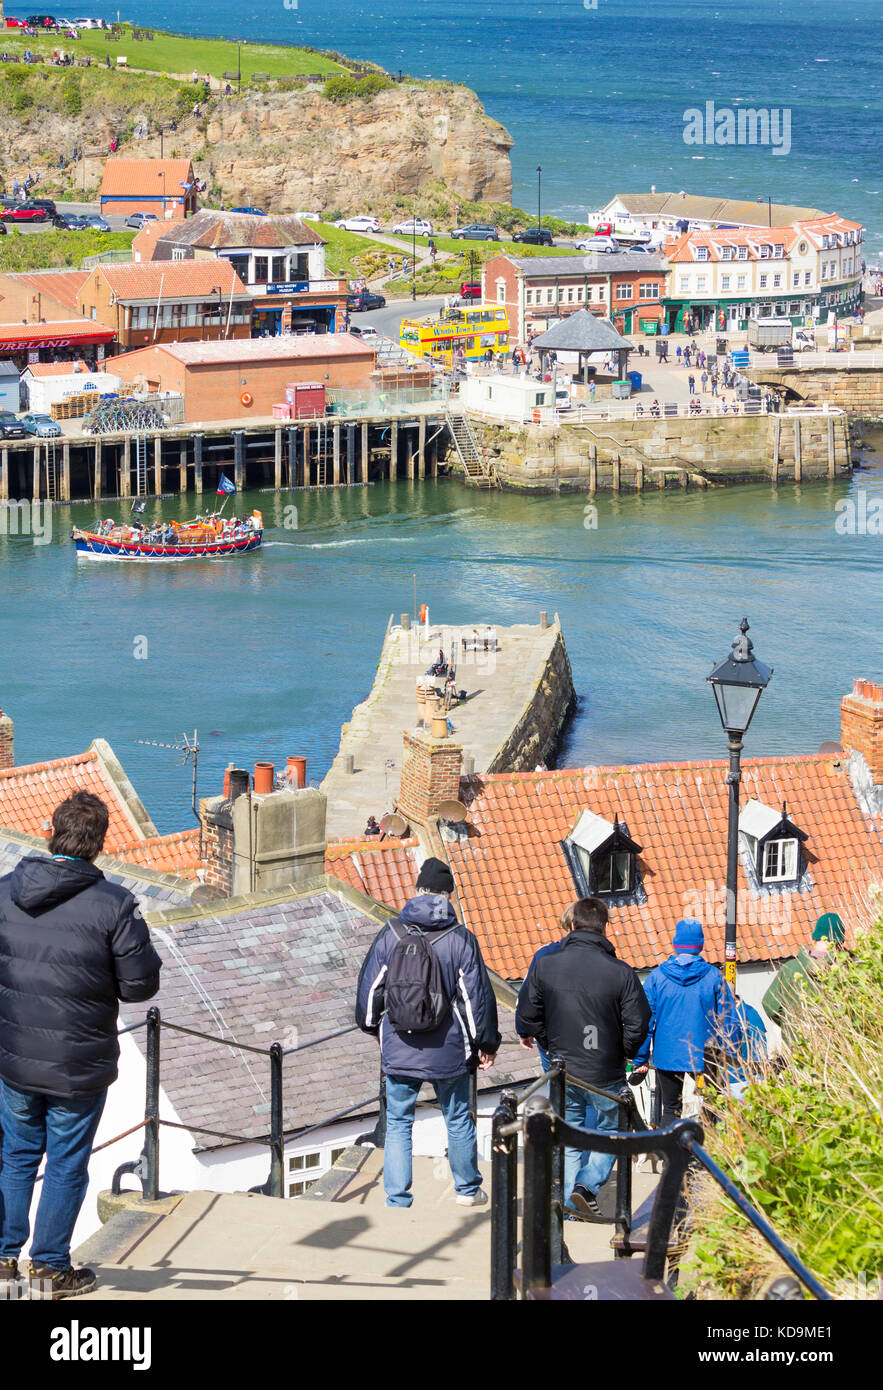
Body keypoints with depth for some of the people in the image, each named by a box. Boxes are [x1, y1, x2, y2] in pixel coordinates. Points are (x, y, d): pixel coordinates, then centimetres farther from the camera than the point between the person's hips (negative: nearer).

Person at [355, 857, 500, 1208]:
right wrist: (486, 1043, 7)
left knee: (397, 1124, 9)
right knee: (458, 1120, 17)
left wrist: (372, 1025, 23)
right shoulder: (461, 939, -8)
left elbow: (369, 987, 5)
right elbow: (477, 994, -6)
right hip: (448, 1053, 0)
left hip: (398, 1051, 0)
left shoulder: (390, 935, -3)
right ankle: (468, 1189, 32)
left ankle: (397, 1201, 6)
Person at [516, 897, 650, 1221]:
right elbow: (637, 1025, -9)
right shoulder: (621, 973, -14)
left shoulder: (545, 964, -6)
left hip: (562, 1071, 2)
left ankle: (571, 1204, 15)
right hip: (605, 1074, -2)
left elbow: (527, 1015, 1)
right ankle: (588, 1185, -6)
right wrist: (624, 1053, 11)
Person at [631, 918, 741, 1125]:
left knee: (670, 1110, 11)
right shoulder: (713, 977, -6)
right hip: (704, 1057, -1)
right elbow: (729, 1021, -4)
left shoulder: (657, 976, -4)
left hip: (667, 1056, 1)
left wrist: (641, 1060, 4)